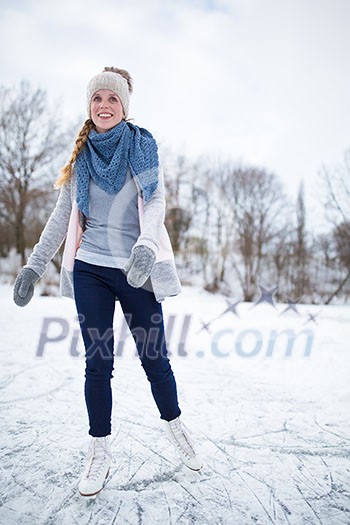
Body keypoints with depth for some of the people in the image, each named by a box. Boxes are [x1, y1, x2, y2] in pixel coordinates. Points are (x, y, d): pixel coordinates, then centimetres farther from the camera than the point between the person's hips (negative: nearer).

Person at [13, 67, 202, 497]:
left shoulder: (143, 147, 3)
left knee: (155, 357, 5)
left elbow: (155, 201, -11)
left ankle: (173, 424, 32)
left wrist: (146, 245, -30)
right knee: (97, 362, 6)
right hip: (90, 270, 2)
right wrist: (34, 265, 6)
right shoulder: (81, 156, 10)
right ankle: (100, 450, 22)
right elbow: (62, 216, 11)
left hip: (135, 270, -2)